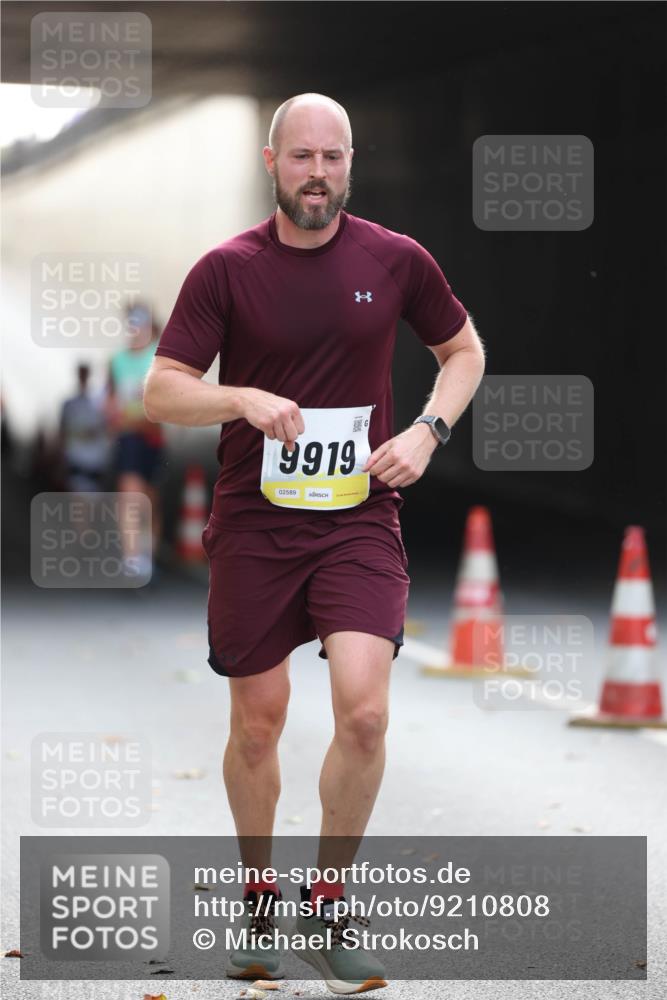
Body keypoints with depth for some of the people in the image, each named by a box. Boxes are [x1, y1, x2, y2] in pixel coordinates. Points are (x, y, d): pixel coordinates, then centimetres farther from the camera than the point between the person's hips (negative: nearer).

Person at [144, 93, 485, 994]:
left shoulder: (396, 261, 0)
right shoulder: (227, 270, -4)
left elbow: (464, 351, 15)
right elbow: (161, 391, -4)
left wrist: (429, 431, -2)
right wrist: (246, 398, -21)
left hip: (359, 515, 0)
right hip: (253, 522, 0)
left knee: (364, 712, -15)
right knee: (257, 723, 7)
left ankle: (326, 907, 2)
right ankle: (258, 898, 29)